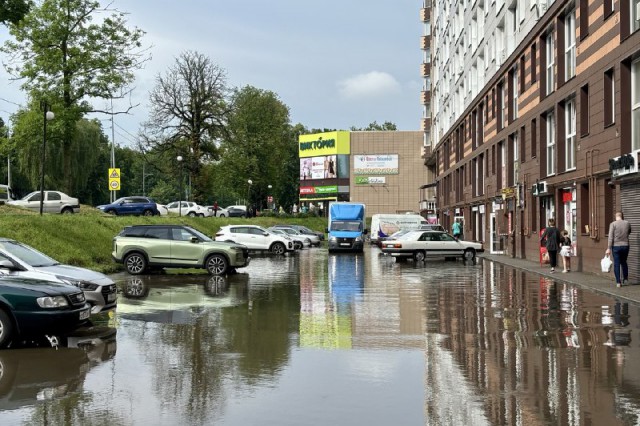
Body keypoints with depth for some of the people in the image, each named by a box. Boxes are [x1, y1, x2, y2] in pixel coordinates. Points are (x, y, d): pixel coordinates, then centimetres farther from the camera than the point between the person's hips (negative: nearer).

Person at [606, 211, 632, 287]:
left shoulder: (613, 224, -7)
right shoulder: (627, 223, 2)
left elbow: (610, 237, -12)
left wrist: (609, 248, -11)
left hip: (616, 246, -3)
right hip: (625, 246, 3)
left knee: (616, 264, 2)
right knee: (624, 262, 20)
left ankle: (618, 282, 1)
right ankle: (625, 279, 17)